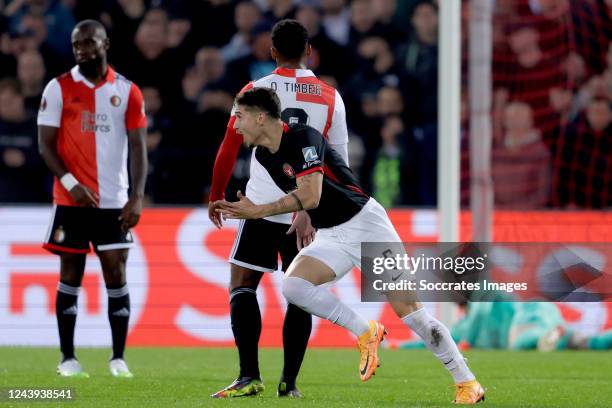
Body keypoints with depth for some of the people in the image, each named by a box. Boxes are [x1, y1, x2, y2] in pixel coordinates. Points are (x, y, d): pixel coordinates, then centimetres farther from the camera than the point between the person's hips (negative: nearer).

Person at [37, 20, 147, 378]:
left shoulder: (127, 92, 4)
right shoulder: (59, 89, 0)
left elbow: (138, 148, 2)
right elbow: (46, 145, -2)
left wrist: (137, 197, -9)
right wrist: (71, 183, -15)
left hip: (114, 201, 1)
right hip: (71, 200, -1)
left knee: (116, 274, -1)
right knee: (71, 275, 2)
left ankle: (119, 358, 5)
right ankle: (68, 358, 7)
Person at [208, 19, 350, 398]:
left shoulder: (256, 91, 0)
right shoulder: (330, 97, 5)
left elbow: (229, 150, 2)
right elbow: (340, 162, 6)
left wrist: (216, 197, 14)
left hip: (262, 207, -2)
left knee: (242, 286, 2)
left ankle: (250, 375, -11)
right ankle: (289, 382, 6)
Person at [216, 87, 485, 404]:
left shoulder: (303, 138, -19)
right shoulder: (263, 156, 6)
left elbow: (310, 196, -28)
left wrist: (258, 211, -26)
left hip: (363, 222, -7)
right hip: (328, 237, 7)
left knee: (407, 308, -10)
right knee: (293, 285, -20)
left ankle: (466, 382, -1)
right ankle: (365, 334, -7)